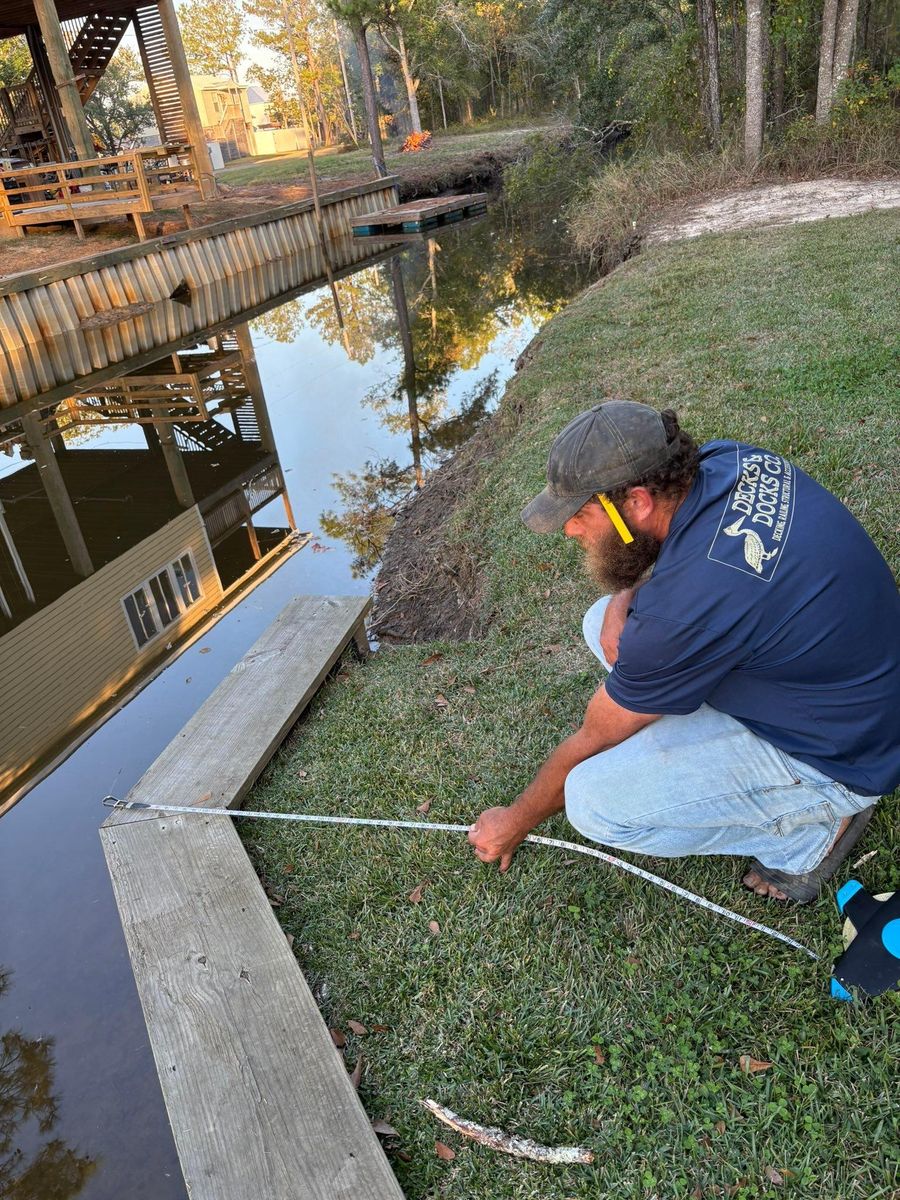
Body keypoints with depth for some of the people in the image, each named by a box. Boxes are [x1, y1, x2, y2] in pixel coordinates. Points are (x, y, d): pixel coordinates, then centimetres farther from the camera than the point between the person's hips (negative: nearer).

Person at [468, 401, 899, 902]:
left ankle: (810, 828, -1)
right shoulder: (721, 458, -13)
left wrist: (514, 823, 1)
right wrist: (625, 595, -12)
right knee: (604, 622, 1)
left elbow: (591, 743, -18)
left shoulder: (683, 613, -35)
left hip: (838, 753, -8)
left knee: (594, 803, -19)